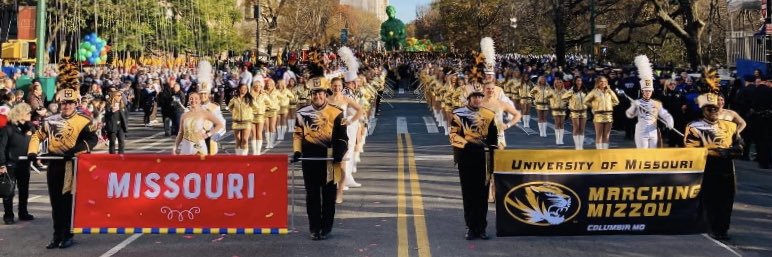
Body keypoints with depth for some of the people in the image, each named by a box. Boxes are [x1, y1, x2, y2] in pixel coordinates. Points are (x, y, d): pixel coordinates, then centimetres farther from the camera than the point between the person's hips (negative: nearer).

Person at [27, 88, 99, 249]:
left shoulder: (83, 121, -3)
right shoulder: (50, 121, 10)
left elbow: (92, 139, -12)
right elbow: (38, 136, 16)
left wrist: (75, 150, -24)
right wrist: (32, 152, -1)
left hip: (73, 166, -4)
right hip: (54, 165, 4)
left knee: (69, 202, -2)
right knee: (56, 202, 10)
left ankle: (67, 235, 8)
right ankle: (57, 235, 19)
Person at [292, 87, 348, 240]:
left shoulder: (336, 114, -2)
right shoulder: (302, 113, 4)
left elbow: (342, 137, -1)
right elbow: (298, 134, 9)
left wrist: (339, 153, -14)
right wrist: (297, 151, -4)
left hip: (329, 160, -2)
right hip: (309, 159, 2)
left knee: (328, 195, 6)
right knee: (312, 194, 6)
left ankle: (326, 228, 16)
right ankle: (314, 228, 15)